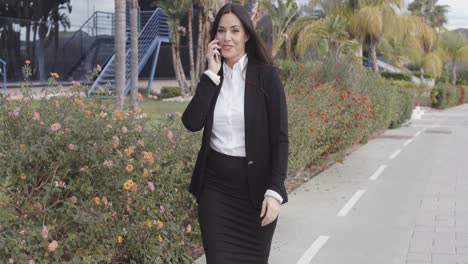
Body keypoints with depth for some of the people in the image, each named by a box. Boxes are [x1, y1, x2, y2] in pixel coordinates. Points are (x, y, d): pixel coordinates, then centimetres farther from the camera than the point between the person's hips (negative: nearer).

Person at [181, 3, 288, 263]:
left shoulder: (266, 75, -6)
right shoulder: (212, 77, 5)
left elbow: (280, 137, -8)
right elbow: (192, 123, -10)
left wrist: (275, 190, -15)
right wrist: (212, 74, -11)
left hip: (255, 182, -2)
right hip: (214, 182, 3)